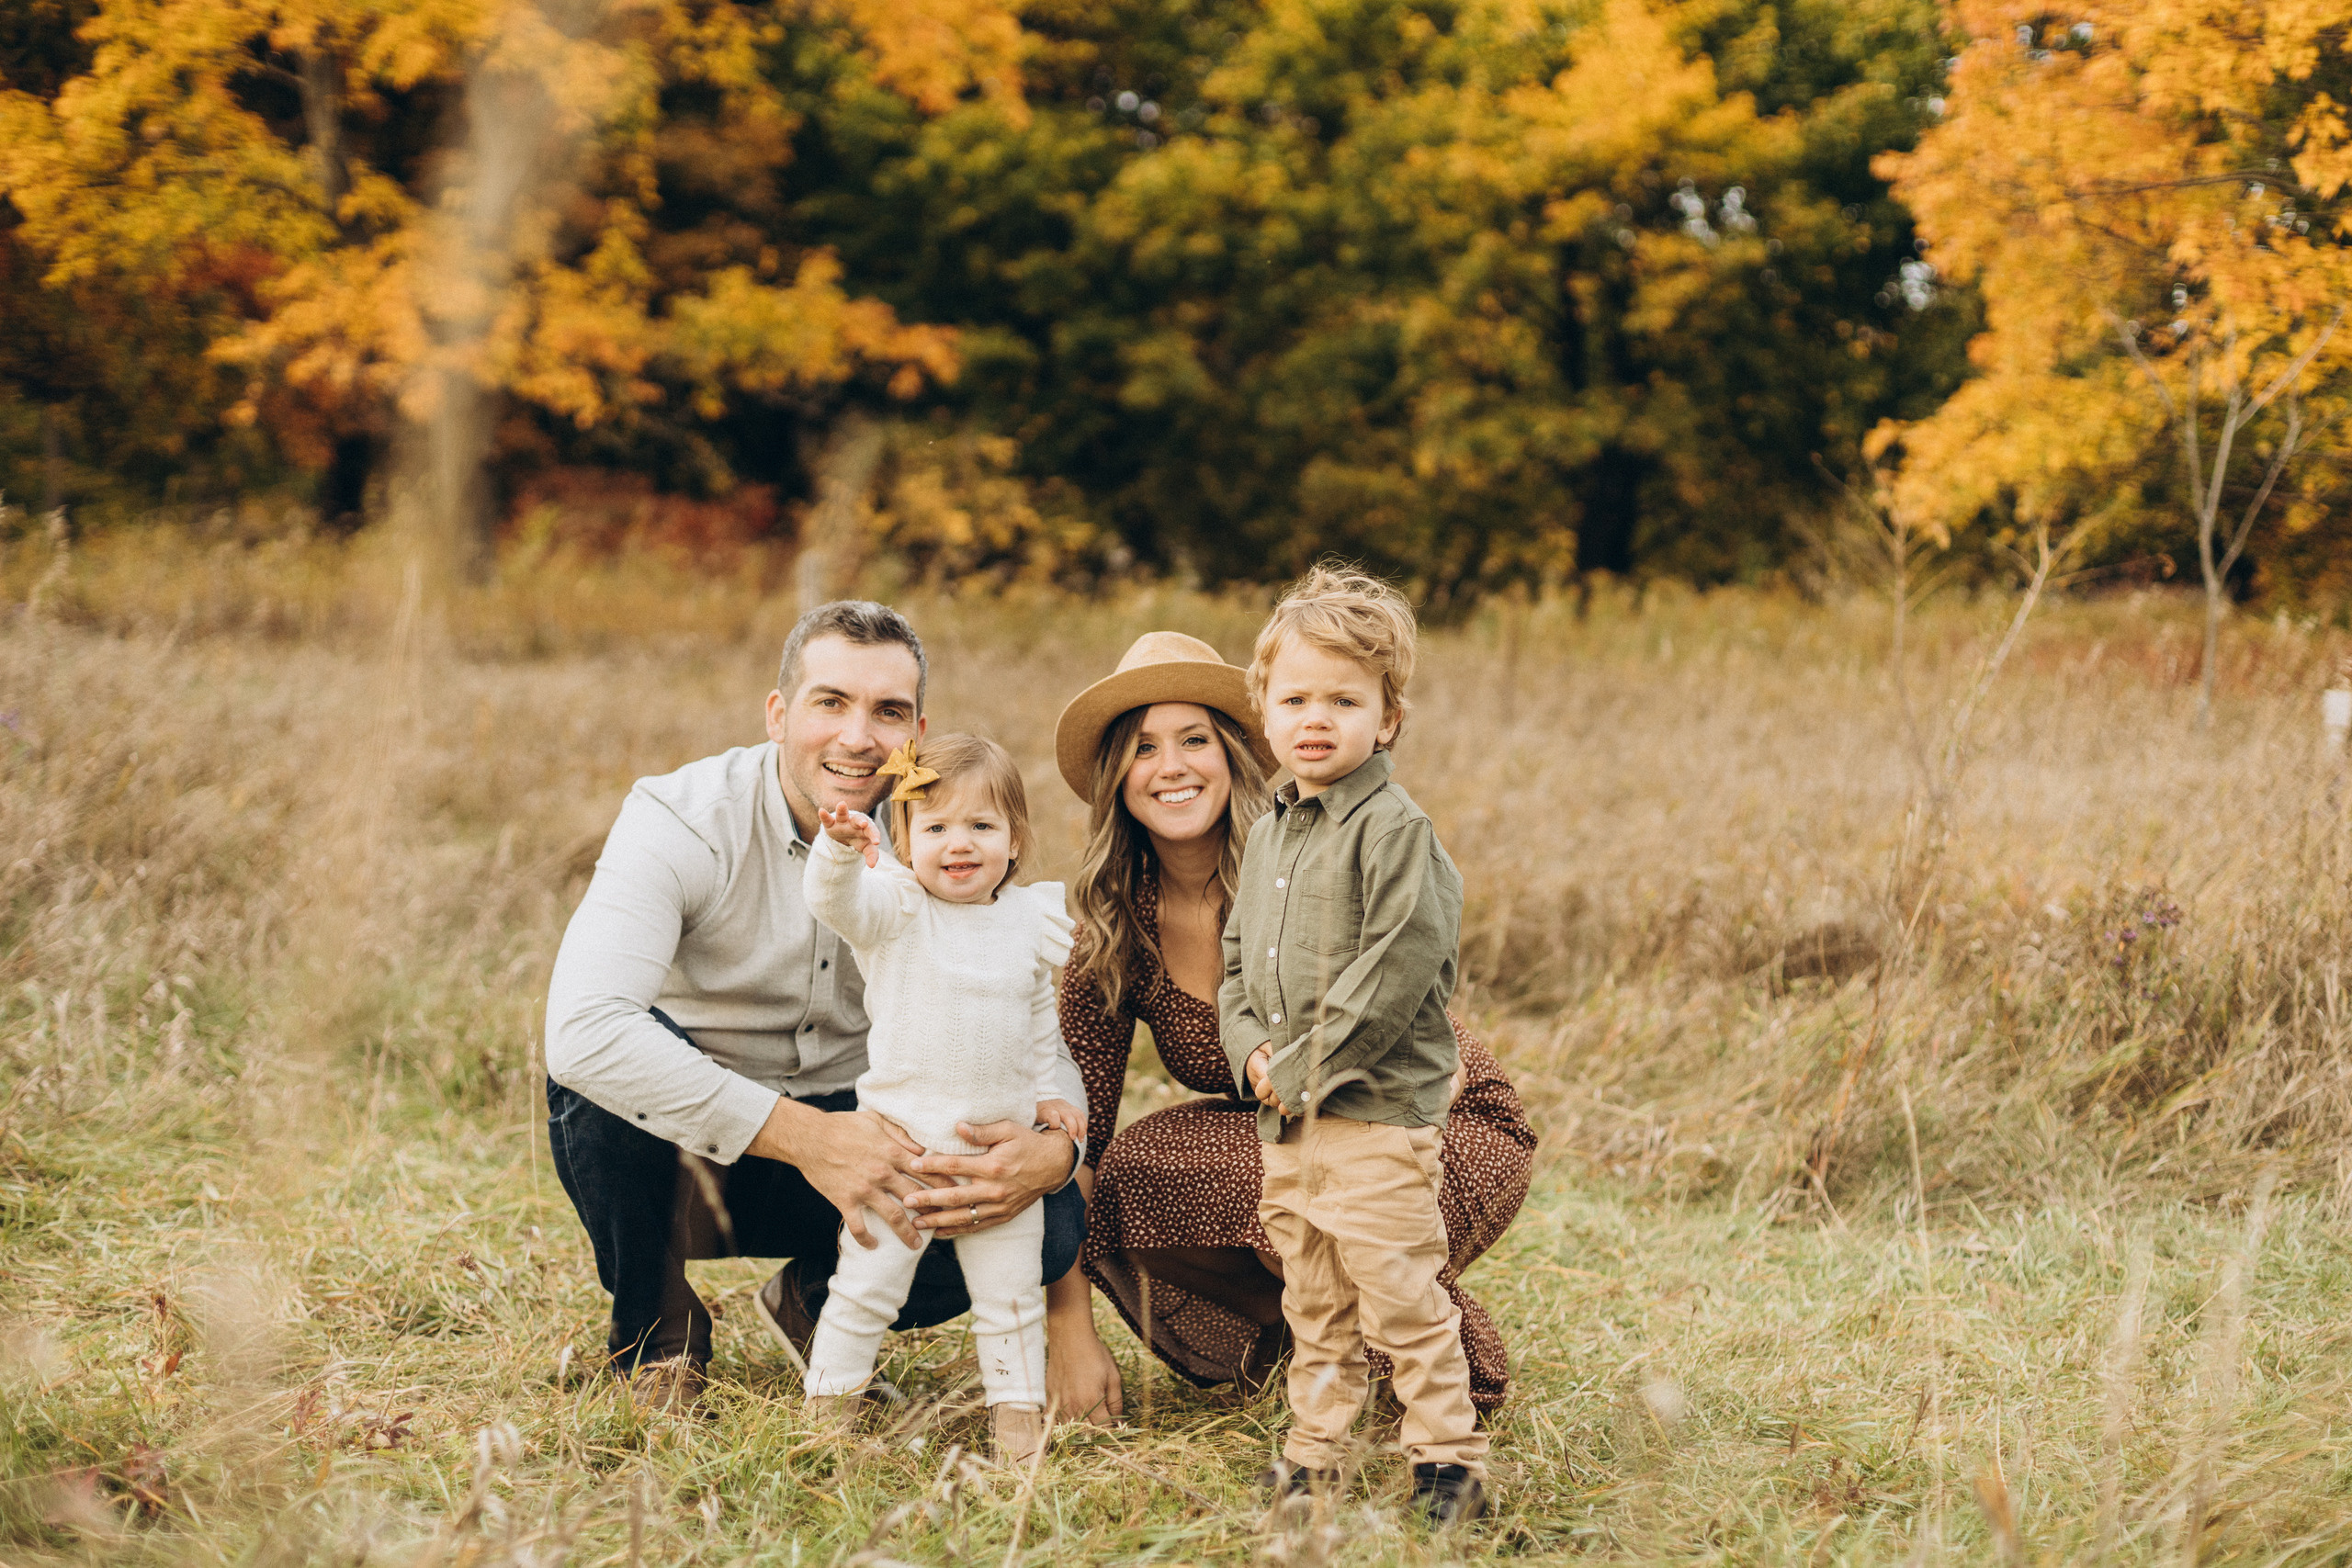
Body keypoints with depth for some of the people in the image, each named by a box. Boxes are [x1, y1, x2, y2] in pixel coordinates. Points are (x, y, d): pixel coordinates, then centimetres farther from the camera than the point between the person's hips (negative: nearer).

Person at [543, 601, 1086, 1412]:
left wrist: (1055, 1150, -35)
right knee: (601, 1068, -37)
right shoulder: (682, 819, -22)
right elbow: (581, 1029, -38)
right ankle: (653, 1338, -8)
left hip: (841, 1131, 3)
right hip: (676, 1148, -3)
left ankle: (813, 1302, 7)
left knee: (1050, 1222, -22)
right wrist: (806, 1136, -43)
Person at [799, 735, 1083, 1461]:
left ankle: (1017, 1410, 24)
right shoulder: (897, 908, -7)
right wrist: (842, 852, -48)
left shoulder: (1031, 921, 7)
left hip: (1001, 1145, 4)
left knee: (1012, 1291, 11)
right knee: (868, 1280, 1)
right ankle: (829, 1402, 14)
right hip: (903, 1139, -3)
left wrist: (1042, 1093, 14)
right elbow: (836, 902, -28)